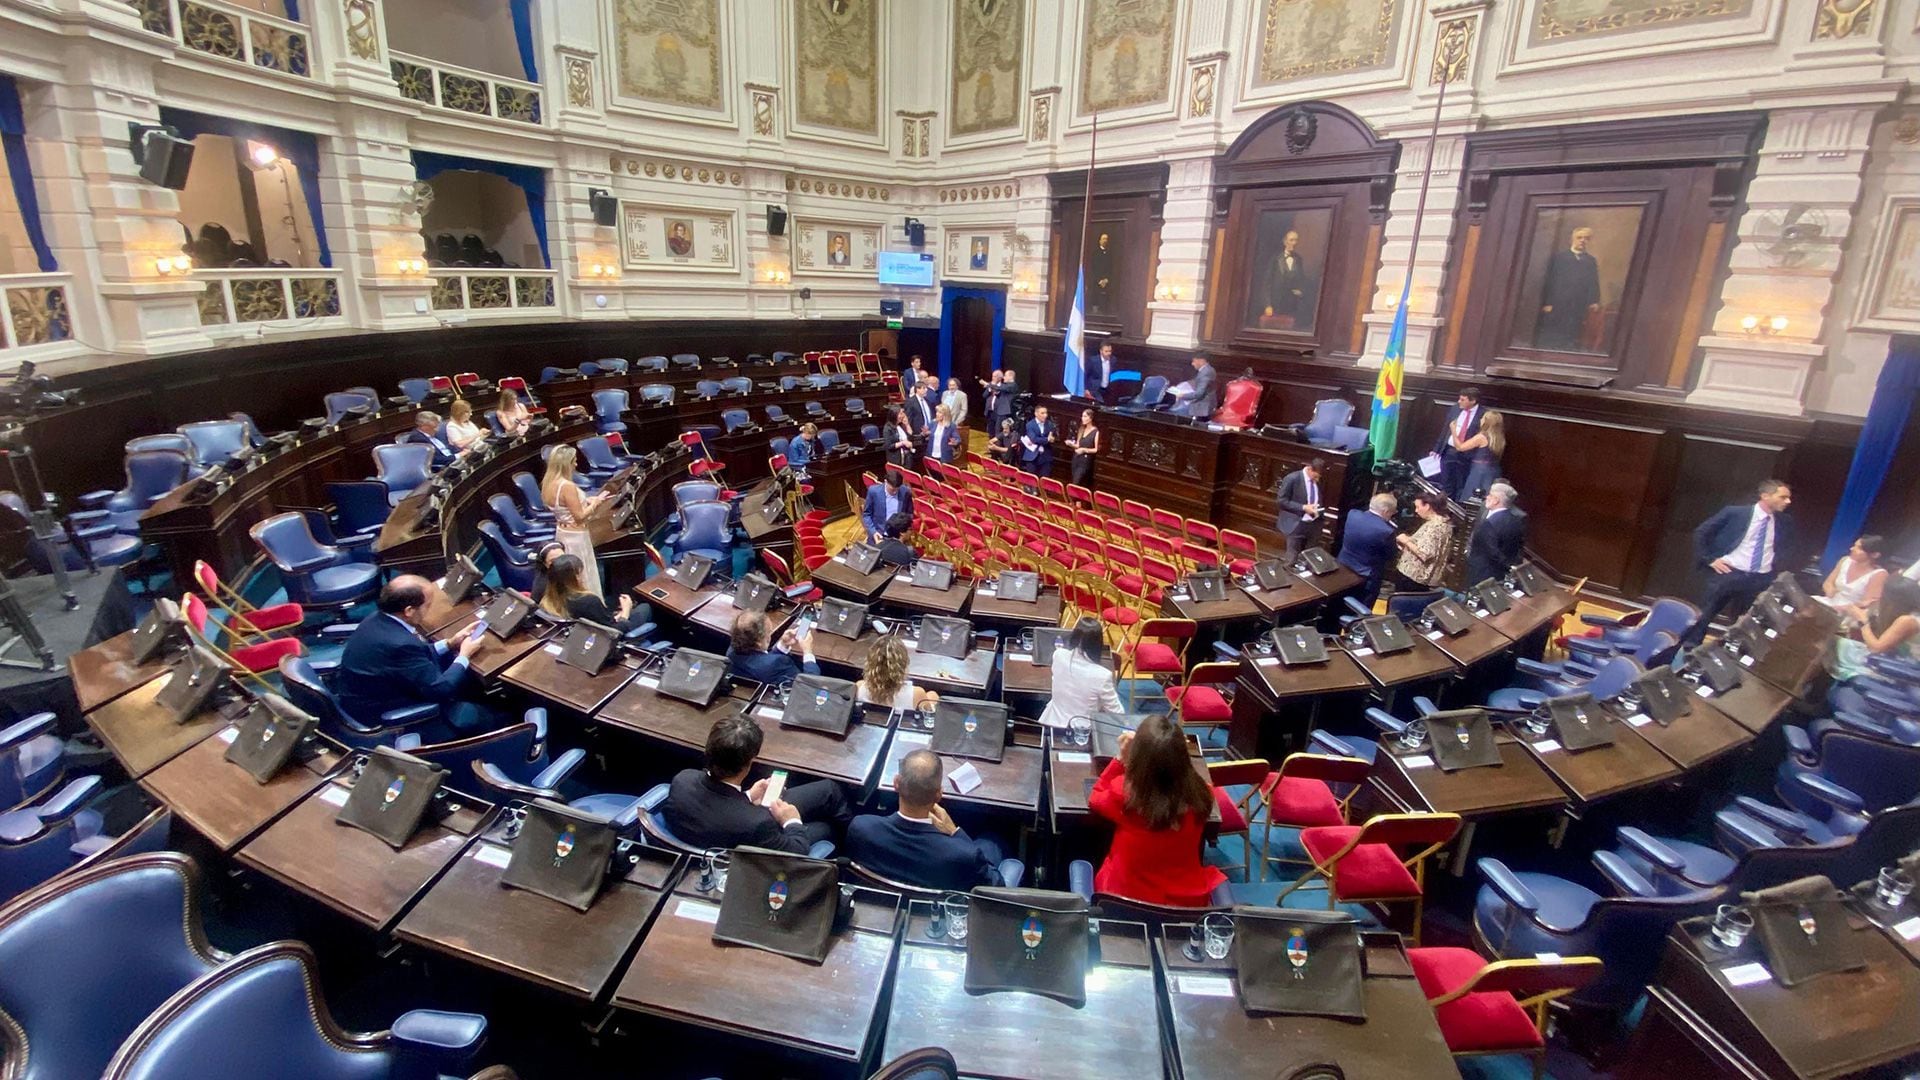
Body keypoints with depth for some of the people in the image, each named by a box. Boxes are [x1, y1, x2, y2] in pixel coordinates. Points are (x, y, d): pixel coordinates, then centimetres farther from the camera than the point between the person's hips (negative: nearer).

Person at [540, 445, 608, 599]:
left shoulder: (549, 483, 2)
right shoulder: (568, 486, -26)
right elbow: (579, 516, -21)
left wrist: (586, 501, 9)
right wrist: (595, 502, -8)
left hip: (562, 532, 9)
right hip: (575, 536, -9)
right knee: (583, 577, 5)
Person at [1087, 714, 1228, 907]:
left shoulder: (1123, 792, -28)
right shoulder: (1201, 794, -22)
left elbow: (1094, 798, -2)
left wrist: (1121, 759, -7)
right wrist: (1175, 751, 4)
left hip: (1127, 898, -2)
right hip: (1189, 899, 2)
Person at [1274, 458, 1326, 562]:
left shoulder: (1317, 481, 5)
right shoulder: (1292, 478, -14)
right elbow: (1281, 500, -14)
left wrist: (1318, 509, -4)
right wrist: (1303, 507, -21)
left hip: (1312, 525, 6)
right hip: (1296, 525, -5)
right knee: (1292, 559, -2)